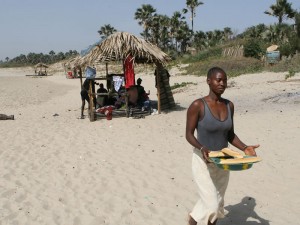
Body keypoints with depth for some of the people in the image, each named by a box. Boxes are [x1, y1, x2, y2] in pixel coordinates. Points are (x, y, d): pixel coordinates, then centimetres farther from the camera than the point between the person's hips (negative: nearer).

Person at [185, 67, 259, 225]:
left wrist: (244, 148, -8)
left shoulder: (229, 105, 1)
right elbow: (189, 134, -13)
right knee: (211, 205, -4)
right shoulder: (197, 105, -16)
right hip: (203, 161, -5)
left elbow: (230, 134, 8)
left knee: (217, 203, 16)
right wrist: (201, 148, -30)